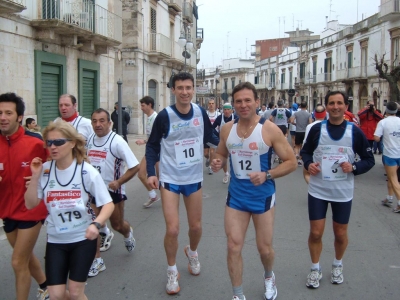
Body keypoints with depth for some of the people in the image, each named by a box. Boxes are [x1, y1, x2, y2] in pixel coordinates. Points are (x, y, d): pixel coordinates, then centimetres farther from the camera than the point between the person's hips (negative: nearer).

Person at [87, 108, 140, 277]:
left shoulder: (117, 141, -19)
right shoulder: (90, 139, 0)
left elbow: (135, 167, -20)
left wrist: (118, 182, -26)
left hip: (113, 190, -4)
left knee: (117, 225, 12)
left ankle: (128, 234, 48)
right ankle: (97, 261, 12)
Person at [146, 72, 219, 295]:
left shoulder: (201, 113, -7)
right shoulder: (165, 116, -15)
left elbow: (209, 137, 6)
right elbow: (152, 145, -6)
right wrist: (151, 172, -15)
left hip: (194, 179, 3)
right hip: (170, 180, -3)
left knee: (196, 226, 14)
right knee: (172, 229, -6)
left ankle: (192, 252, 48)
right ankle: (172, 271, 18)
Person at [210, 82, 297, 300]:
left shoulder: (270, 130, -15)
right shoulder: (227, 129, -3)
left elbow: (291, 162, -11)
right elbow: (221, 154, 13)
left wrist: (267, 175, -25)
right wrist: (218, 162, -11)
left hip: (262, 197, -2)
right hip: (236, 196, 3)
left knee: (264, 248, 12)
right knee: (233, 247, 1)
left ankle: (269, 277, 46)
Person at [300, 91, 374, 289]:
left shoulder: (355, 132, -5)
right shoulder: (317, 129, -4)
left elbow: (369, 159, 2)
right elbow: (305, 151, 9)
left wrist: (354, 167, -17)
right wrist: (308, 164, -12)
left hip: (343, 192, 0)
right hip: (317, 190, 0)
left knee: (340, 234, 13)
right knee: (315, 233, 3)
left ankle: (337, 265, 40)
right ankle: (315, 269, 26)